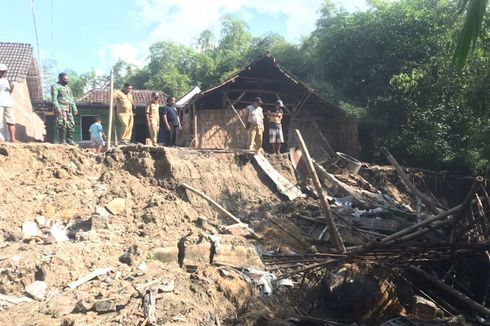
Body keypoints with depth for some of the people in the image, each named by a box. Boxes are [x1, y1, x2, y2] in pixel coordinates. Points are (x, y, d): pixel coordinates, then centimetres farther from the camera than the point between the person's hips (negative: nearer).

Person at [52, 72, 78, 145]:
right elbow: (54, 98, -10)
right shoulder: (55, 86, 1)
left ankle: (69, 140, 10)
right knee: (62, 124, -13)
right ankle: (62, 141, -11)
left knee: (71, 124, 4)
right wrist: (57, 108, -23)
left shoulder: (68, 87, 24)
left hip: (69, 109, 8)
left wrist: (74, 109, 19)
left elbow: (72, 99, 25)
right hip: (61, 108, -8)